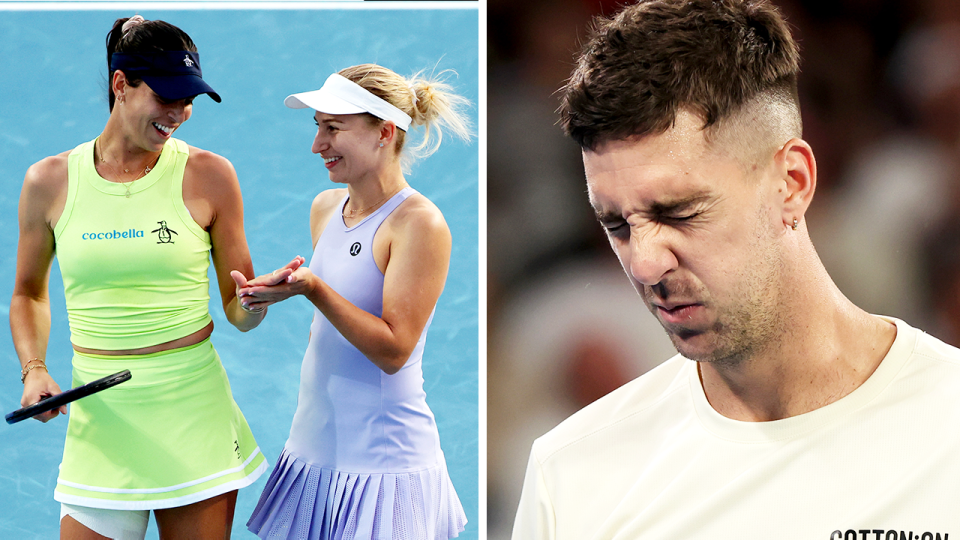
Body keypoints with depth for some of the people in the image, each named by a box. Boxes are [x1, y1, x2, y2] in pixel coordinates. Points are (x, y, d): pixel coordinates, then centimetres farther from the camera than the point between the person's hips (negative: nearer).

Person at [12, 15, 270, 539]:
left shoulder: (209, 176, -1)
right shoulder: (50, 181, 2)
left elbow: (237, 313, 3)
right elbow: (29, 293, 17)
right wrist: (33, 370, 1)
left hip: (194, 414, -1)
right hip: (100, 419, 1)